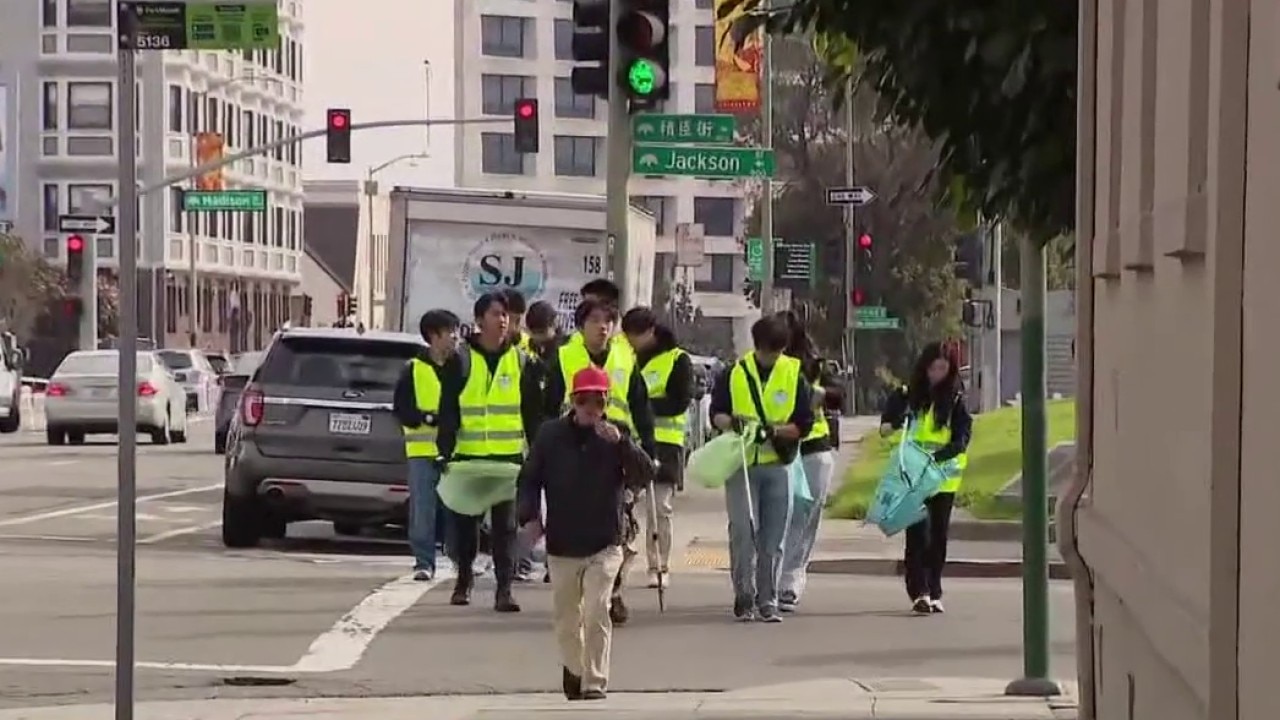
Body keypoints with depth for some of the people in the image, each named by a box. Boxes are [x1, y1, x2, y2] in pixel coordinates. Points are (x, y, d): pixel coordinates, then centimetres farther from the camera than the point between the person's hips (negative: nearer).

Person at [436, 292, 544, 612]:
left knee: (505, 525, -3)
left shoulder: (522, 362, 7)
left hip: (509, 455, 1)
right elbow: (448, 411, -1)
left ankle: (504, 589, -3)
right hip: (468, 455, 0)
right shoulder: (462, 361, 1)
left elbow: (533, 412, 10)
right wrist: (446, 452, -9)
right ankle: (464, 580, 24)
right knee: (465, 522, 7)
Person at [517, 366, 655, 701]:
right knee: (566, 616, 15)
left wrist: (621, 443, -24)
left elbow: (645, 475, -11)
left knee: (597, 611, -16)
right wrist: (529, 516, -7)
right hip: (562, 544, 2)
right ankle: (573, 667, 41)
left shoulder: (617, 434, -2)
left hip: (605, 544, -2)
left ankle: (595, 681, -12)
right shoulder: (551, 435, 0)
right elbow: (529, 478, 7)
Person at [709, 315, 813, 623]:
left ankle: (767, 601, 12)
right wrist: (731, 423, -16)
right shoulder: (734, 373, 2)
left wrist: (774, 431, -15)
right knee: (743, 530, -10)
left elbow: (804, 423, 2)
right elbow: (716, 413, 5)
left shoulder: (794, 375, 3)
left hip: (777, 466, 1)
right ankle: (745, 597, -1)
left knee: (773, 538, 3)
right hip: (741, 463, -1)